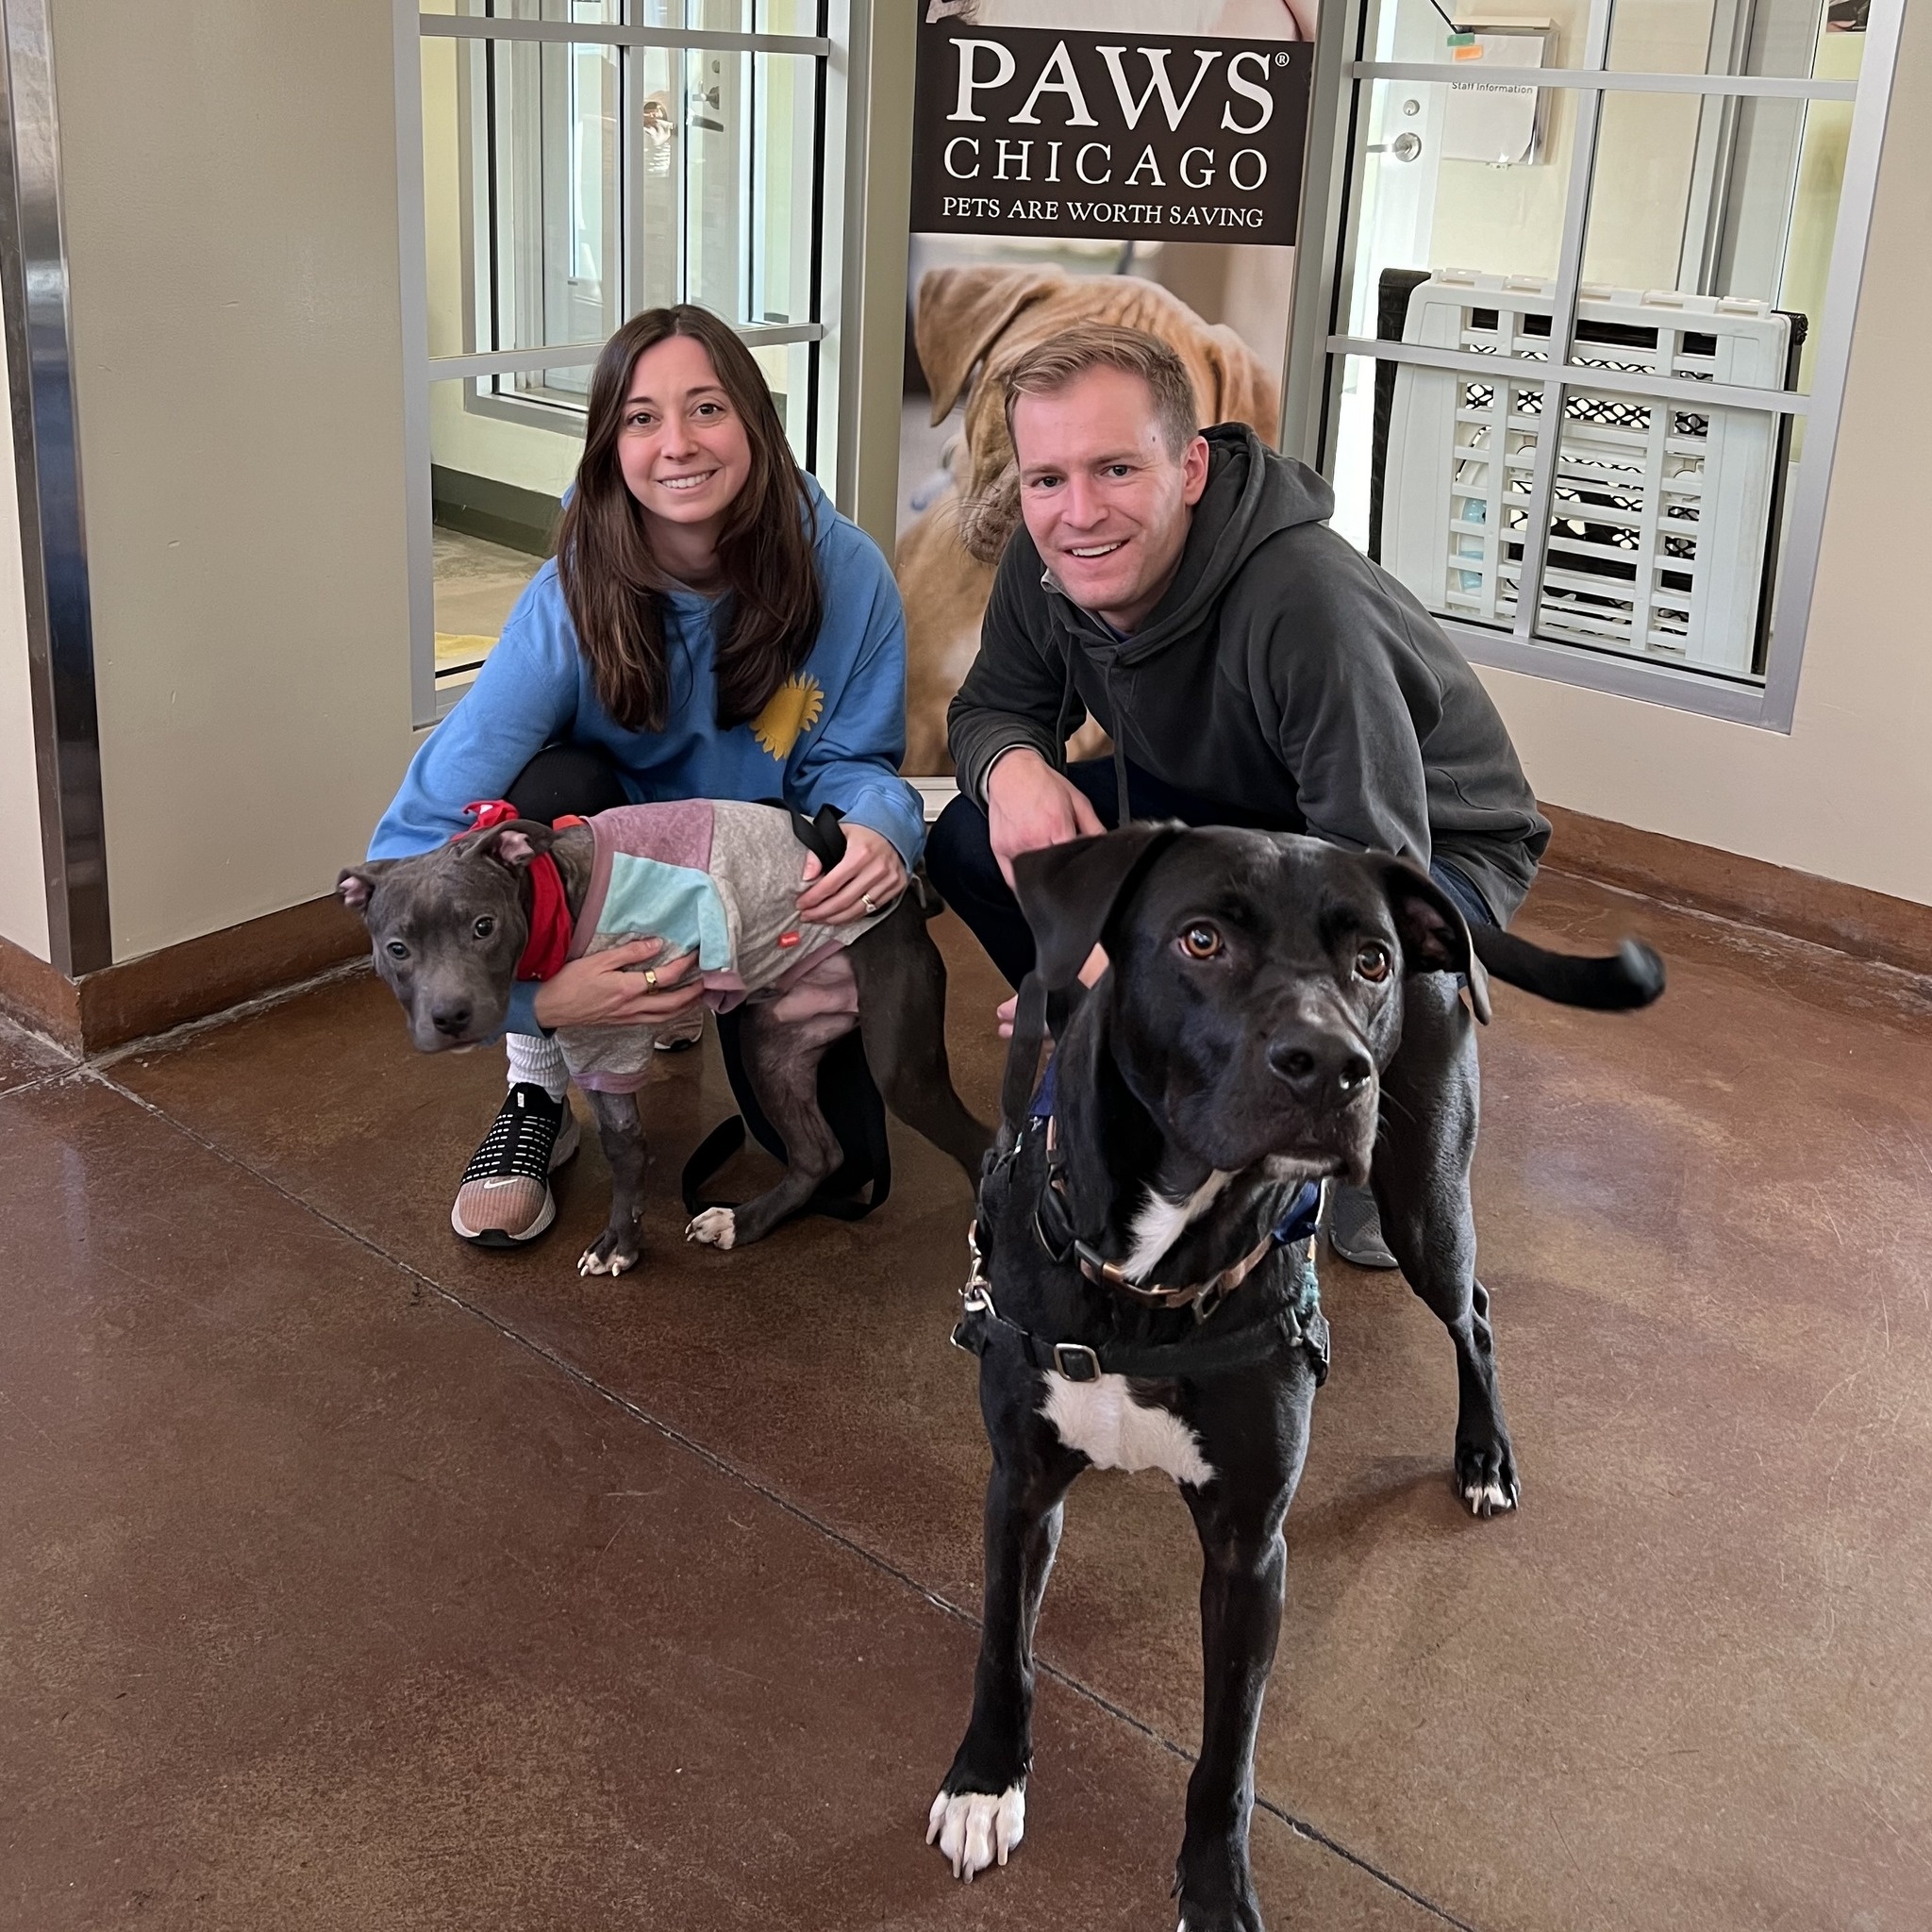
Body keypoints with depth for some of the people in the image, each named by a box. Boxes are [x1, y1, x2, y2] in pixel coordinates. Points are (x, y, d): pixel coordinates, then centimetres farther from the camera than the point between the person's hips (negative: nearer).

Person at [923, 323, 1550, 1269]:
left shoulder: (1307, 605, -37)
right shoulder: (1044, 562, -16)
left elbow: (1378, 876, -37)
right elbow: (991, 705, 1)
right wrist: (1012, 763, -27)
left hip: (1432, 843, -6)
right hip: (1223, 803, 6)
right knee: (969, 846, -13)